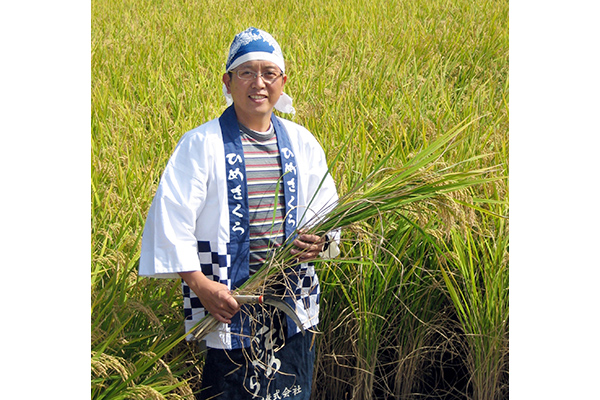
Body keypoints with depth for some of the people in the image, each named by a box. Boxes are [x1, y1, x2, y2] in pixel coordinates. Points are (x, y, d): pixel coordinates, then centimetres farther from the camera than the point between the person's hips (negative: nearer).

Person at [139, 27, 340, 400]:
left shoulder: (302, 143, 8)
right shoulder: (201, 144, -6)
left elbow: (328, 210, 16)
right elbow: (170, 216, -9)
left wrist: (322, 241, -7)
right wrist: (200, 284, -16)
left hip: (294, 307, 5)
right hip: (228, 304, -4)